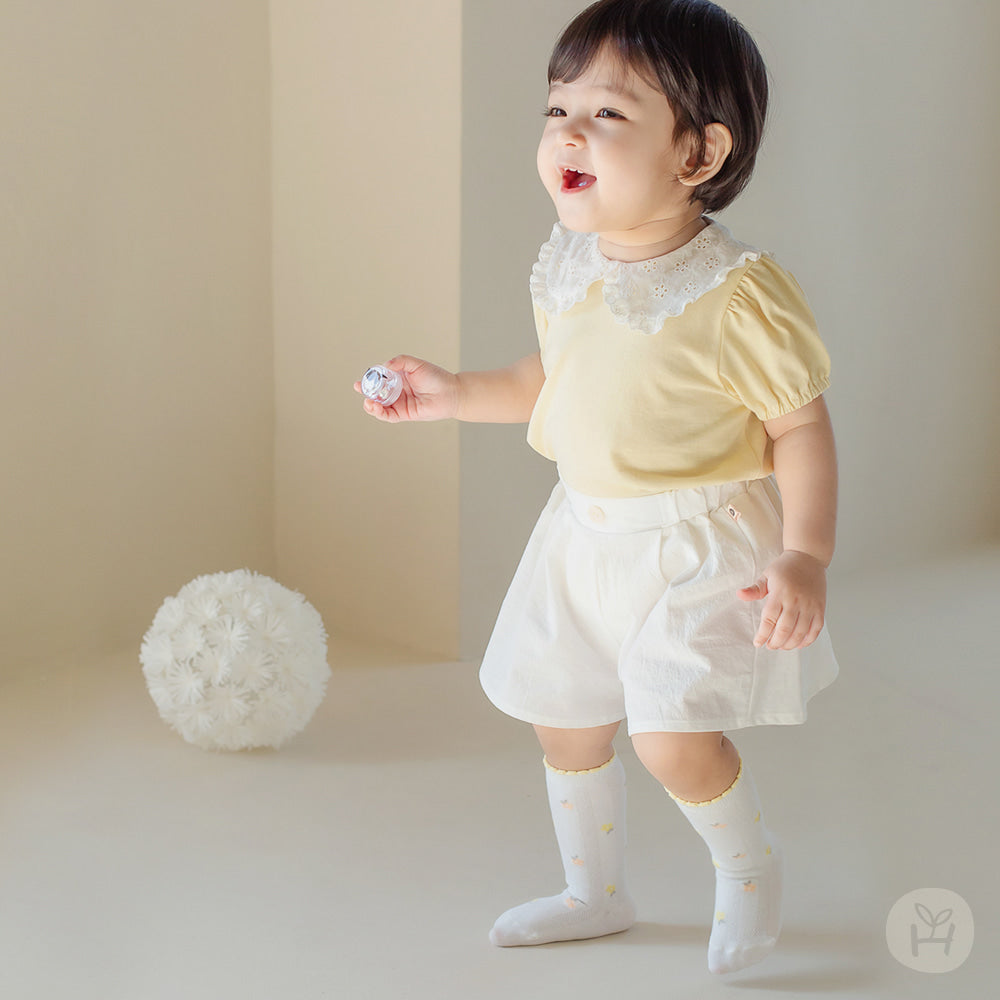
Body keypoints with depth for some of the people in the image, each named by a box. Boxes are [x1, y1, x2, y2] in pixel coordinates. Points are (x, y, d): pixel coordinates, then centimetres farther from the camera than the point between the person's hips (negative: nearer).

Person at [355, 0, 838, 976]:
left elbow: (801, 426, -16)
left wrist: (805, 557, -23)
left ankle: (750, 867, 18)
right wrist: (455, 394, 5)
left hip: (702, 544, -7)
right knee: (563, 720, 17)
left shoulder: (737, 295, -23)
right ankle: (595, 892, 42)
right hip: (588, 535, 7)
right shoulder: (563, 268, -3)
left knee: (670, 736, -16)